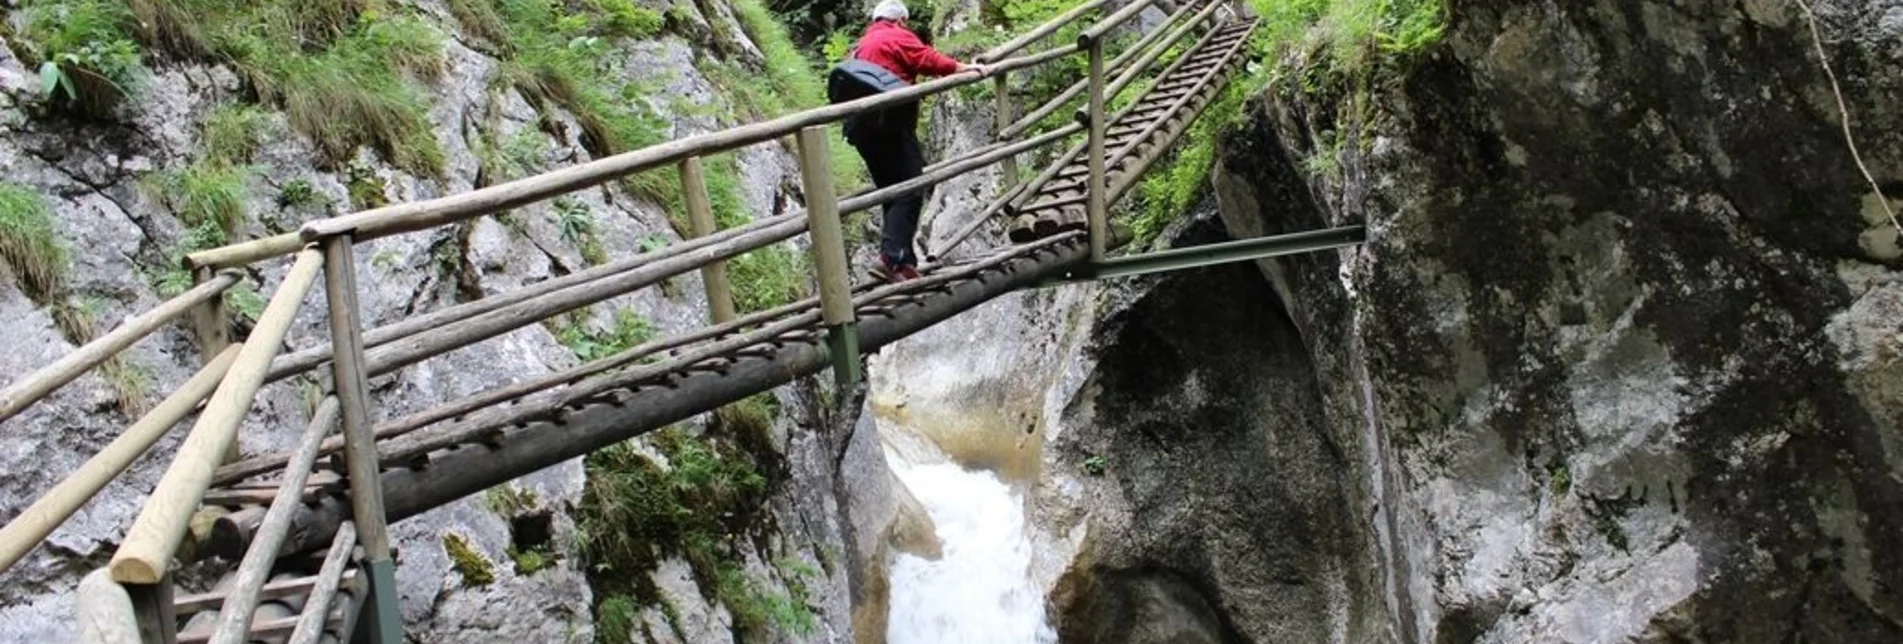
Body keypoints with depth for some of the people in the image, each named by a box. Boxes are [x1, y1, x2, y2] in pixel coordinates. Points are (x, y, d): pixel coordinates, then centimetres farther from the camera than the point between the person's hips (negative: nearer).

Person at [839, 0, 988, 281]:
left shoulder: (861, 45, 28)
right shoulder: (898, 37, 3)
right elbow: (931, 61, -8)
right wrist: (967, 68, -2)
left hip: (859, 126, 9)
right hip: (889, 122, -9)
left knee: (892, 193, 12)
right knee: (910, 191, -12)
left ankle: (904, 260, 8)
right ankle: (890, 258, -26)